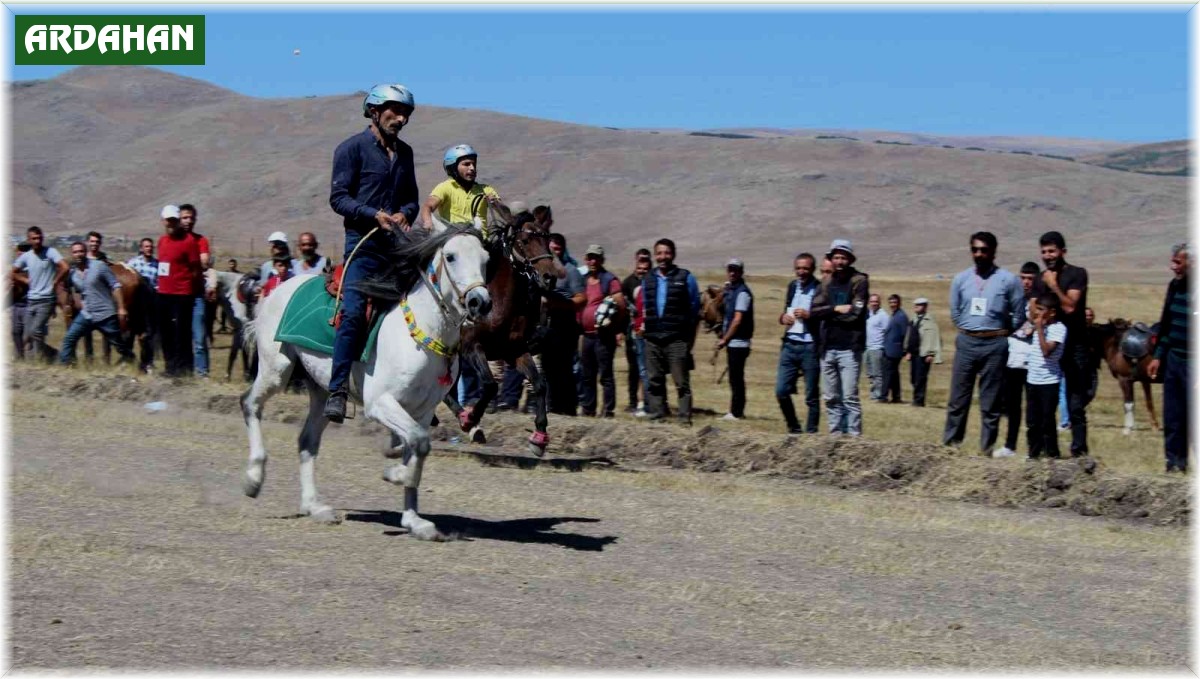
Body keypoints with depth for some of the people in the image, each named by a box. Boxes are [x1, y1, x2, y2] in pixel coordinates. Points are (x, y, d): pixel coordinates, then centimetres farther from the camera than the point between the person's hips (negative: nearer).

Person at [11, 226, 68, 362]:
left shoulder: (50, 252, -8)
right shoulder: (26, 256, 7)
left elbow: (65, 268, -20)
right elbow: (12, 273, 19)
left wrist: (55, 283, -11)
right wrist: (26, 280, 5)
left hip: (46, 300, -6)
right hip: (31, 301, 6)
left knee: (35, 332, -18)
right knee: (28, 336, 4)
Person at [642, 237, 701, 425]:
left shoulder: (685, 278, 1)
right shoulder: (648, 280, 13)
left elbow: (694, 308, 3)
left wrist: (690, 337, 1)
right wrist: (646, 327, 10)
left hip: (677, 339, -4)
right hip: (652, 339, 4)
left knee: (681, 382, -5)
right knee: (654, 381, 6)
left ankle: (685, 419, -4)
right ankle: (656, 417, 11)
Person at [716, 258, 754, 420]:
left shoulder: (743, 292, -13)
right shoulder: (730, 289, 15)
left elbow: (738, 320, -17)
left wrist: (724, 340, -14)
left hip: (738, 342, -9)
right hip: (732, 342, 9)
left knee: (736, 378, -6)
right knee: (735, 378, 12)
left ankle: (736, 412, -3)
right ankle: (736, 411, 17)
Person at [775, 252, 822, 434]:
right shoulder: (792, 286, 14)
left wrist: (809, 315, -20)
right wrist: (783, 317, 5)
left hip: (810, 347, -6)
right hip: (789, 344, 6)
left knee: (811, 395, 1)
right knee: (781, 391, 2)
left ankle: (811, 432, 9)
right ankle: (794, 428, 17)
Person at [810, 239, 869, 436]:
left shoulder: (859, 281, -2)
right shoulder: (827, 283, 13)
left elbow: (855, 313, -12)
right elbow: (814, 310, 1)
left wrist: (827, 314, -4)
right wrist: (836, 309, -14)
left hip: (849, 348, -6)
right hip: (827, 347, 6)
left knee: (849, 397, -9)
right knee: (831, 398, 8)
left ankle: (854, 436, -6)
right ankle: (835, 434, 15)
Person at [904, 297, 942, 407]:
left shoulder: (930, 320, -8)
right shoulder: (914, 319, 17)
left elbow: (934, 337, -13)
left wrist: (931, 354, -16)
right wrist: (908, 351, 17)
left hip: (923, 354, -8)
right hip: (914, 353, 8)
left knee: (920, 378, -8)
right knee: (915, 379, 9)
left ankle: (919, 400, -6)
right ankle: (917, 400, 15)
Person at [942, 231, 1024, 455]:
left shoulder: (1008, 280, -2)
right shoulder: (960, 279, 6)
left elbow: (1017, 315, 2)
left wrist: (997, 333, 7)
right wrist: (971, 330, 8)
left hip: (995, 345, -2)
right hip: (966, 342, 2)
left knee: (991, 403, 2)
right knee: (958, 399, 4)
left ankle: (986, 450, 8)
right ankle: (949, 445, 8)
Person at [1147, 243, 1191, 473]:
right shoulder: (1175, 287, 9)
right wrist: (1159, 355, 17)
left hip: (1192, 365, -8)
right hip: (1173, 360, 8)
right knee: (1172, 418, 13)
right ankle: (1175, 464, 22)